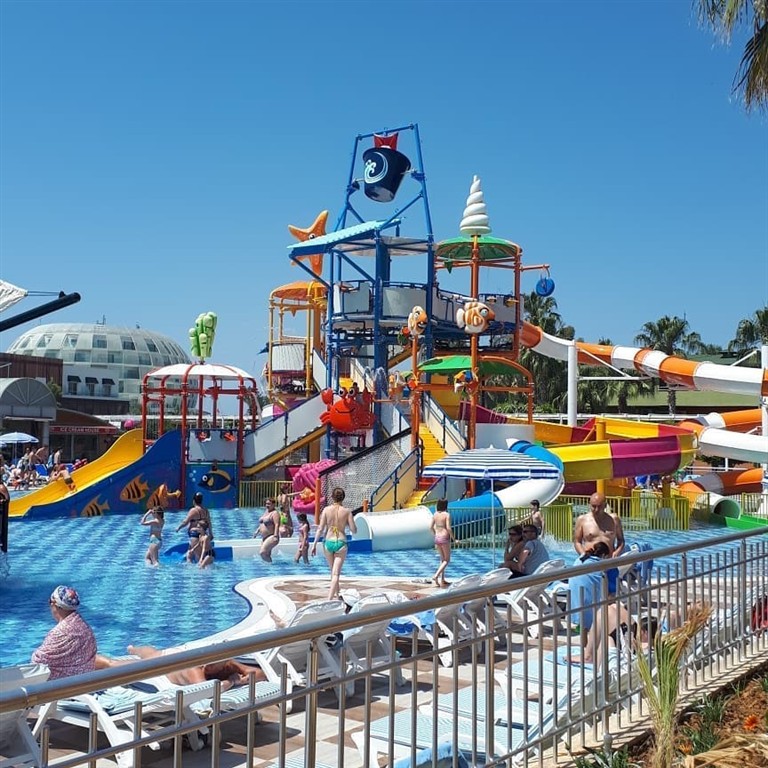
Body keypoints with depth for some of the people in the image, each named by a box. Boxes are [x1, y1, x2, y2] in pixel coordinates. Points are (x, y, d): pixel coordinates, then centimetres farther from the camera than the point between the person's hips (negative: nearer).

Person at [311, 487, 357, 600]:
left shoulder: (326, 510, -4)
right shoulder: (347, 511, -5)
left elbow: (320, 529, -5)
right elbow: (354, 530, -3)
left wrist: (314, 544, 1)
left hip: (328, 542, 2)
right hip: (341, 543, -2)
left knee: (333, 571, 22)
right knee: (336, 573, -2)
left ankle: (336, 594, 37)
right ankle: (330, 598, -16)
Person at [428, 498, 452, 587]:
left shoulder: (435, 514, 5)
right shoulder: (447, 514, -12)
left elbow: (431, 527, 7)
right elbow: (448, 528, -18)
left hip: (437, 538, 6)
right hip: (444, 538, -6)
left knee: (442, 559, 20)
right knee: (447, 560, 6)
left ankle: (442, 580, 19)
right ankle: (436, 576, -12)